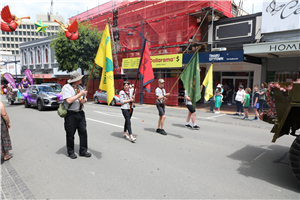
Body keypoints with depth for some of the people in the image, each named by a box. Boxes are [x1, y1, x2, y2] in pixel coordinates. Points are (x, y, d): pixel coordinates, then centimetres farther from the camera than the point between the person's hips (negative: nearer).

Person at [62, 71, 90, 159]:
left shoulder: (80, 87, 14)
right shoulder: (66, 87, -8)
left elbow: (84, 98, 24)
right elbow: (69, 100, -20)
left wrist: (84, 100, -1)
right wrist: (80, 94, -17)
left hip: (80, 113, 6)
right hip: (71, 114, -6)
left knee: (83, 132, 4)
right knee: (70, 134, 5)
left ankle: (83, 151, 16)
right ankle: (71, 152, 21)